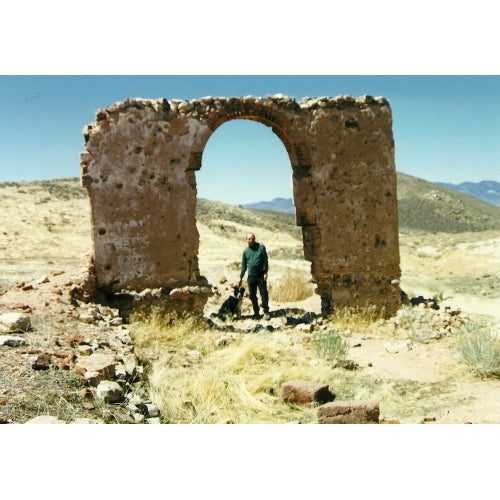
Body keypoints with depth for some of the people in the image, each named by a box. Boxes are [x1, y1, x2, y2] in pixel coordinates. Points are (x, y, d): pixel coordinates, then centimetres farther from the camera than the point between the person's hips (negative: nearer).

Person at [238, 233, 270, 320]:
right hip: (251, 276, 3)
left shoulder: (261, 247, -1)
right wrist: (241, 278, 13)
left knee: (264, 294, -5)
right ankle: (256, 313, 16)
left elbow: (265, 261, -2)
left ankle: (266, 312, 2)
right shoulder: (246, 251, 8)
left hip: (261, 275, -3)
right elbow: (244, 265, 14)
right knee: (252, 295, 6)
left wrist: (265, 272, -10)